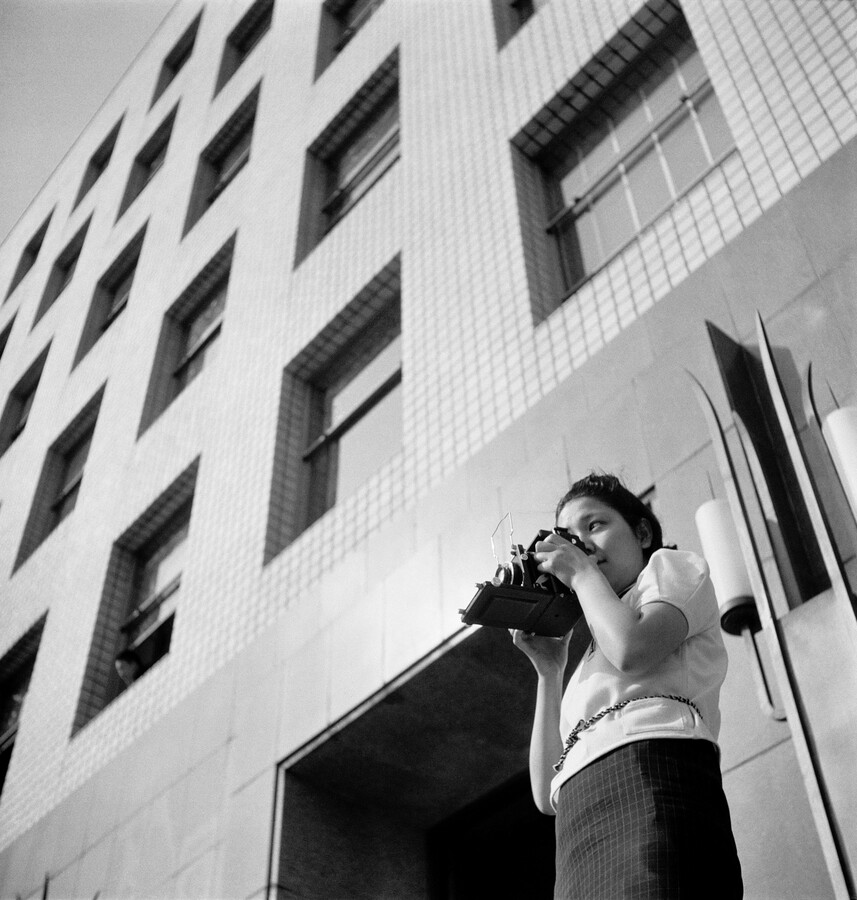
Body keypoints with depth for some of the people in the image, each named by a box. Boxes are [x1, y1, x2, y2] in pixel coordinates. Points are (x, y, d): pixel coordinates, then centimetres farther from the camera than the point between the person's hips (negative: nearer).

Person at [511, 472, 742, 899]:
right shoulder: (591, 662, 36)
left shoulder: (668, 566, 21)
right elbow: (548, 795, 24)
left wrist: (581, 572, 11)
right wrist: (548, 670, 21)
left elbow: (633, 650, -6)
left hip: (653, 766, -6)